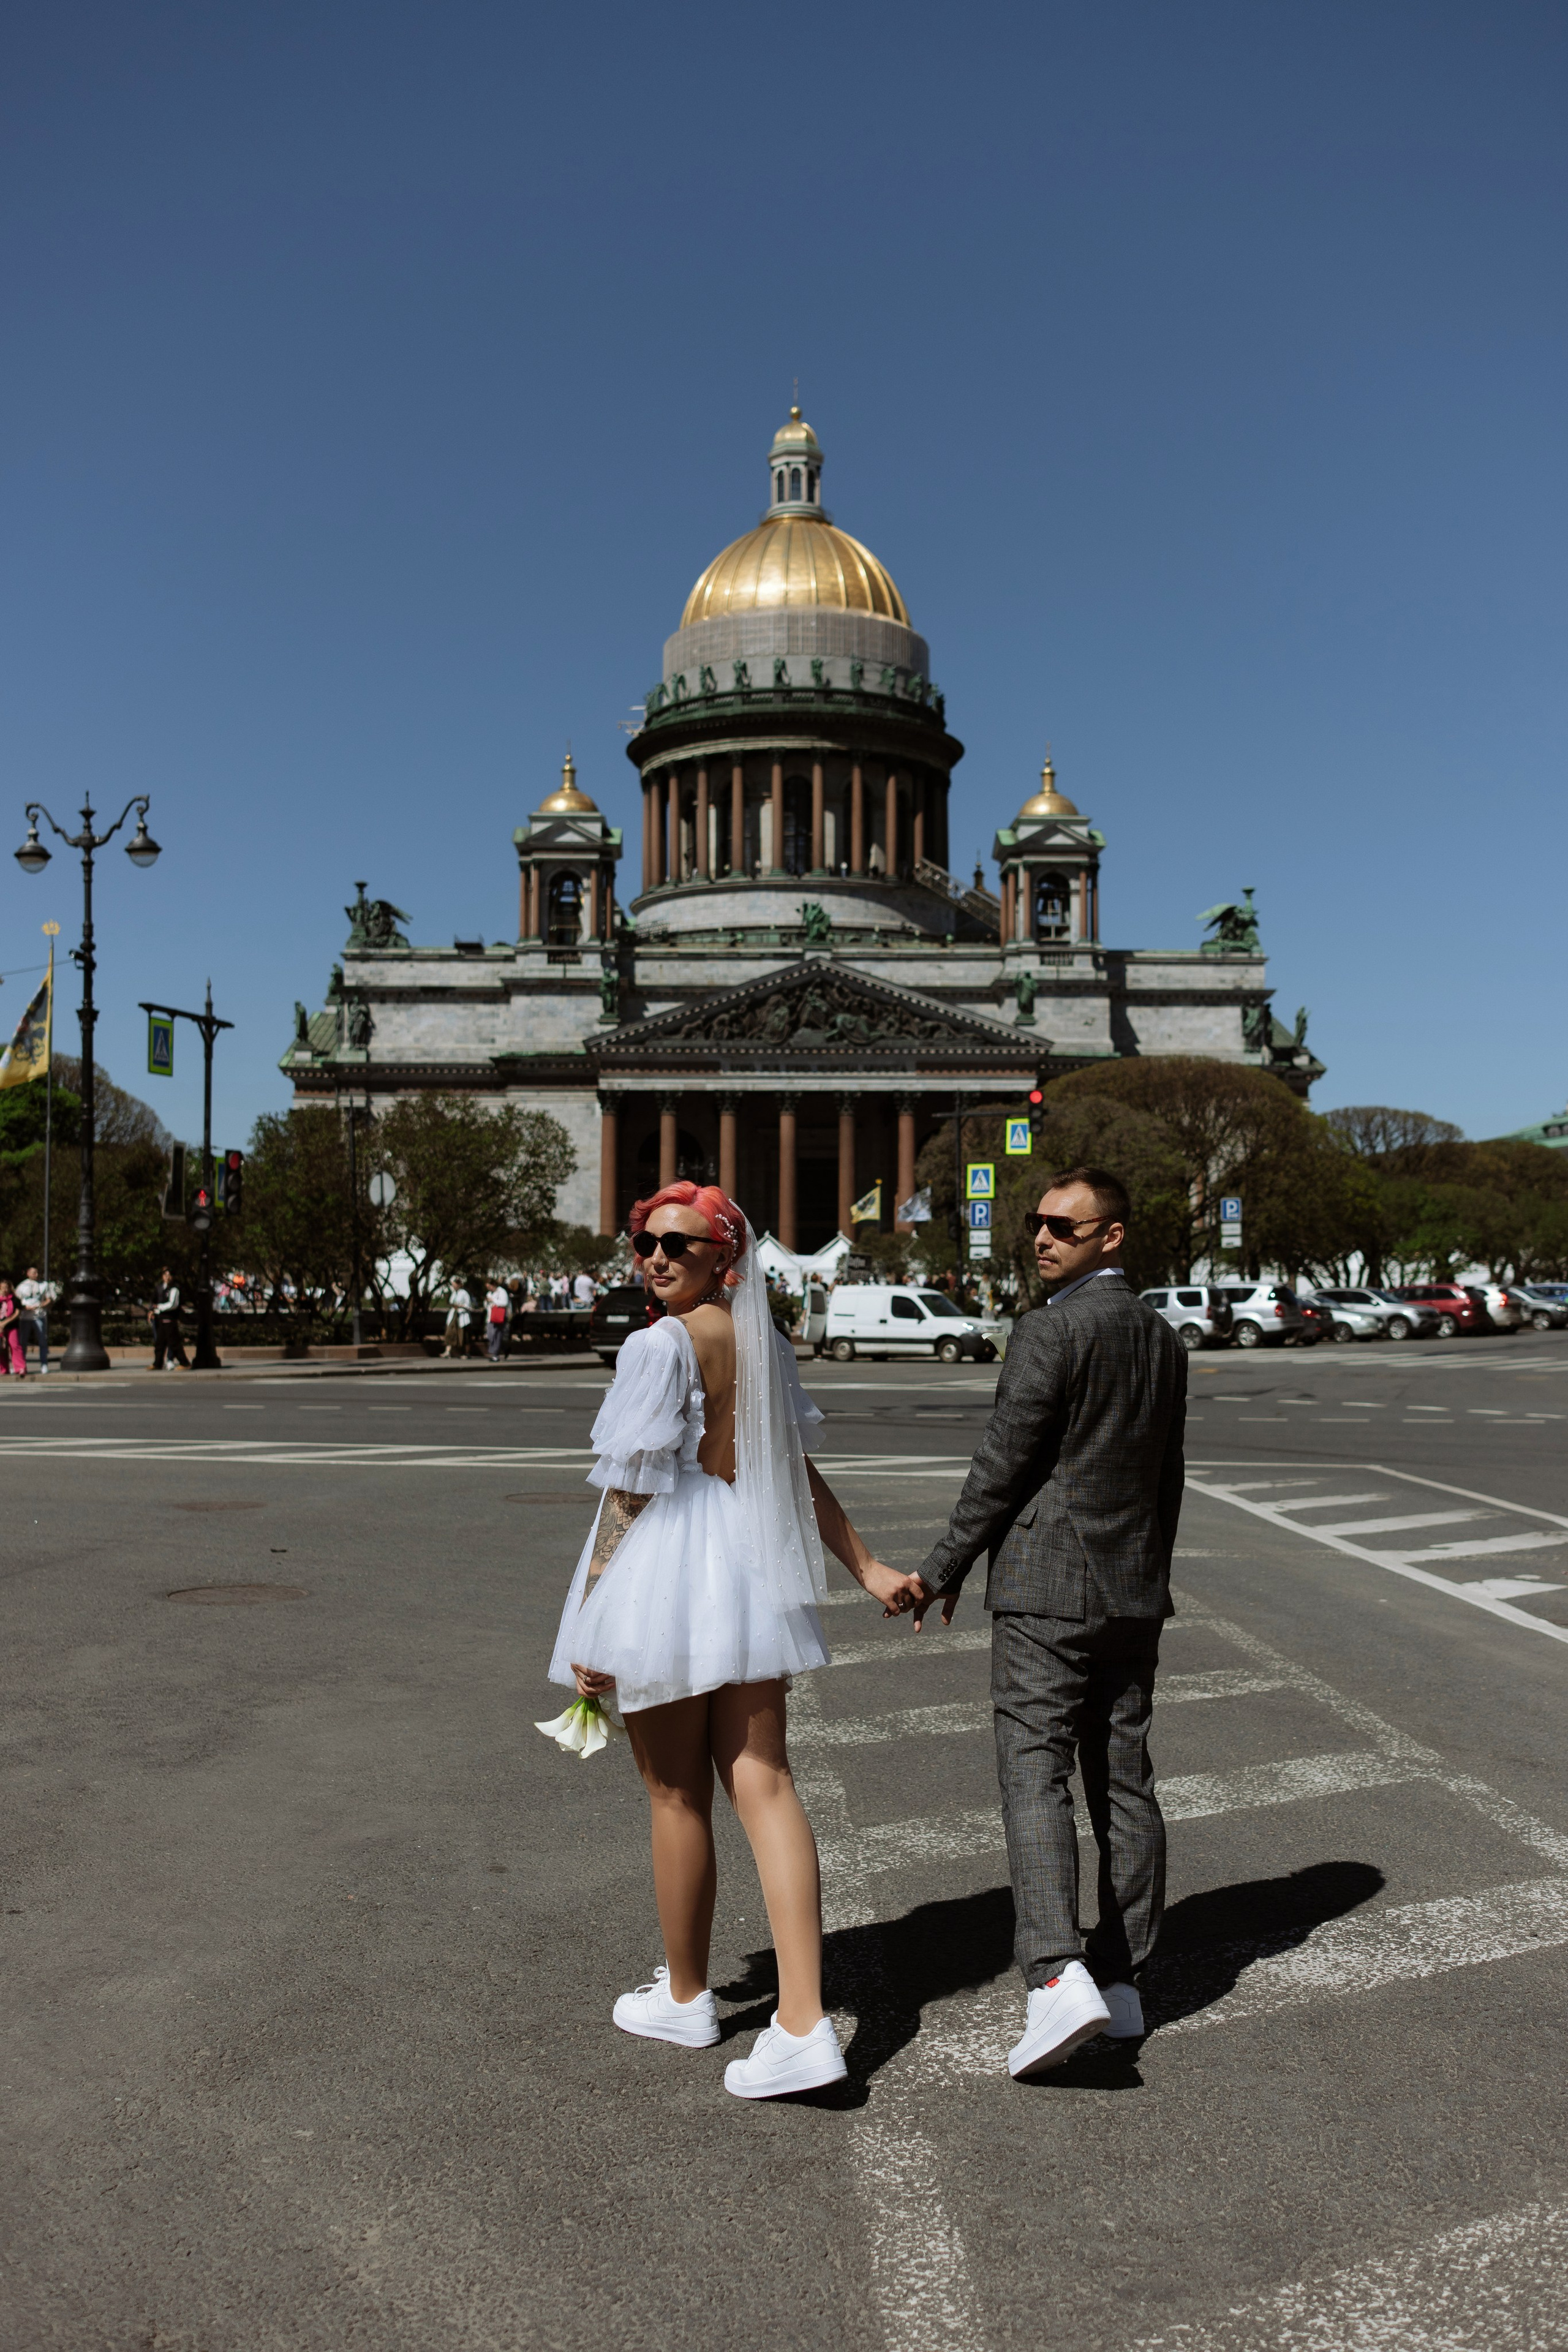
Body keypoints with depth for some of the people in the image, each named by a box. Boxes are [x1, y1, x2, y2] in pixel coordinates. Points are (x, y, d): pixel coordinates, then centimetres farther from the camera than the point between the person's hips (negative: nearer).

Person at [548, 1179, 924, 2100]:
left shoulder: (659, 1347, -15)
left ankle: (686, 1997, 29)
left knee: (678, 1798, 10)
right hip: (752, 1573, 7)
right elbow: (798, 1473, 11)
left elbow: (631, 1496, -15)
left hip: (663, 1575, -6)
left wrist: (592, 1623, -9)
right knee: (764, 1787, 5)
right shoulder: (763, 1343, 7)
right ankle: (804, 2024, 0)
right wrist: (867, 1566, 19)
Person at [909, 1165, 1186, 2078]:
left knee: (1036, 1779, -6)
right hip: (1134, 1593, 8)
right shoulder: (1163, 1339, 10)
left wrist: (943, 1573, -4)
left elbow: (1003, 1465, -14)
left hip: (1047, 1591, -8)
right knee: (1123, 1783, 11)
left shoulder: (1051, 1331, -14)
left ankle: (1060, 1979, -15)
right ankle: (1121, 1979, 19)